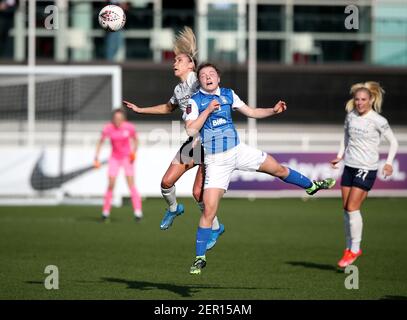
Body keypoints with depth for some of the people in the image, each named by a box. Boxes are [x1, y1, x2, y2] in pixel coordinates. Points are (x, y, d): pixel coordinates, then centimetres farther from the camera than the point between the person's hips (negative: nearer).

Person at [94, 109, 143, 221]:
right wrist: (96, 157, -8)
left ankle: (138, 211, -7)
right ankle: (106, 211, 8)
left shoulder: (129, 127, -14)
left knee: (131, 183, -11)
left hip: (127, 157, -1)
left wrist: (134, 152, -13)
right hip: (114, 158, 1)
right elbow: (100, 142, -2)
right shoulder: (108, 128, -14)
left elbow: (135, 140, 3)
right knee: (111, 184, -5)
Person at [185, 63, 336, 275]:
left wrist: (274, 110, -1)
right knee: (209, 210, -11)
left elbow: (251, 112, 13)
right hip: (216, 161, -4)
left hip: (238, 150, 4)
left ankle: (311, 186, 42)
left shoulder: (228, 95, 4)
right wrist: (207, 110, -25)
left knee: (279, 169, 13)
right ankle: (200, 258, -2)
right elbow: (190, 130, -20)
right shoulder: (194, 101, -10)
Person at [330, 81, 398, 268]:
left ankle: (354, 249, 0)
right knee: (346, 209, 6)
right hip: (349, 166, 6)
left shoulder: (378, 121, -11)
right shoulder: (350, 116, 4)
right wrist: (340, 156, 8)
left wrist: (389, 162, -16)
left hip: (367, 168, -6)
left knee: (352, 208, -11)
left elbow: (393, 142, -4)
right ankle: (349, 247, 18)